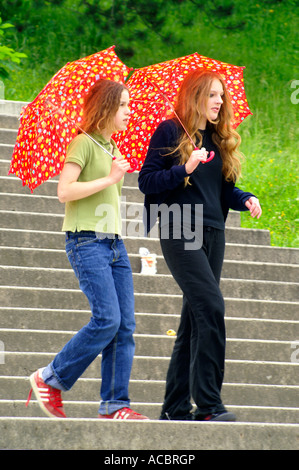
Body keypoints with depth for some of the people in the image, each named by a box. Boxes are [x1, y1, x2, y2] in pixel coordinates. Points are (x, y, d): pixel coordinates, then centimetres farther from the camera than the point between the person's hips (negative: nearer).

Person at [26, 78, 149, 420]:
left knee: (125, 325, -2)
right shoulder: (84, 143, -6)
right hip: (86, 240, -8)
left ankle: (114, 404, -2)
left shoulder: (111, 148, 20)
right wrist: (109, 179, -15)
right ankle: (50, 379, -2)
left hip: (114, 242, 8)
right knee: (107, 319, -17)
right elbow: (64, 191, -16)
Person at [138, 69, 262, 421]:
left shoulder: (219, 139, 17)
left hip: (212, 234, 7)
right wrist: (185, 169, -19)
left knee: (195, 318, 6)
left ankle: (176, 407, 12)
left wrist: (245, 199, 1)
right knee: (211, 306, -20)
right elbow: (147, 180, -6)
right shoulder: (170, 132, -2)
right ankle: (208, 405, -19)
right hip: (179, 233, -7)